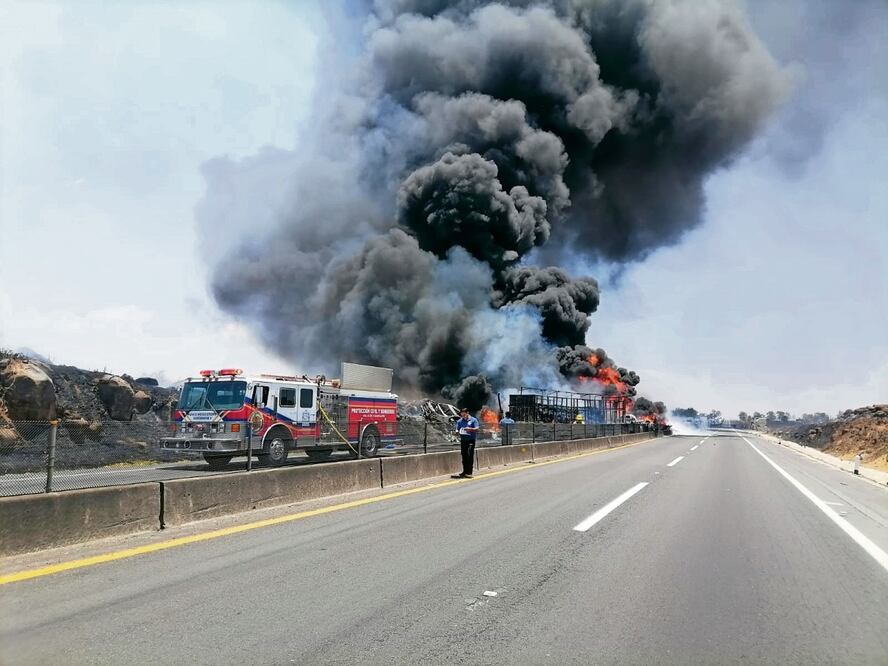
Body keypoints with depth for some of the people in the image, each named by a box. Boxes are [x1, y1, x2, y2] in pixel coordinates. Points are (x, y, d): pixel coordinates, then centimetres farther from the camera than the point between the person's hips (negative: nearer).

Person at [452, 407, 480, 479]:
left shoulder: (473, 420, 2)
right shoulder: (459, 421, 12)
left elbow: (477, 429, -5)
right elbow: (457, 430, 12)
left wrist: (470, 429, -23)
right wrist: (458, 432, -11)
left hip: (471, 440, -4)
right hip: (463, 440, 4)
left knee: (470, 455, -11)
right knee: (464, 456, 7)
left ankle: (469, 472, -11)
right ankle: (465, 471, 14)